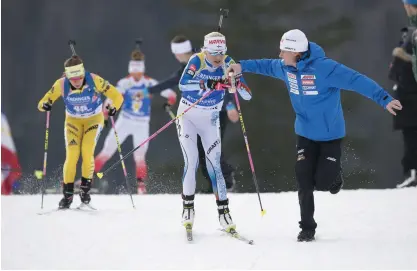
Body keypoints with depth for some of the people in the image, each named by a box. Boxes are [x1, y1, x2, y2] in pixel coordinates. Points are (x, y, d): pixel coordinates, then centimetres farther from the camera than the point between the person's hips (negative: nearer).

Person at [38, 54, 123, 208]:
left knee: (87, 152, -18)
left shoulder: (94, 81, -29)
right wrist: (45, 105, -41)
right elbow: (42, 104, -18)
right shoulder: (61, 84, -24)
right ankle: (68, 194, -2)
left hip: (94, 119, -1)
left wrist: (114, 108, -45)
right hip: (73, 120, 1)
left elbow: (117, 97, -24)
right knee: (72, 156, -12)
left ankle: (85, 188, 1)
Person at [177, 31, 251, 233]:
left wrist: (238, 83, -35)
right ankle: (188, 208, 3)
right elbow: (183, 84, -36)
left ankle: (224, 212, 0)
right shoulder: (197, 61, -19)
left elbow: (247, 95, -13)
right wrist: (208, 84, -49)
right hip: (188, 116, -2)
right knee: (191, 162, -10)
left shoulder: (228, 64, -12)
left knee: (214, 165, -4)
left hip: (210, 120, 2)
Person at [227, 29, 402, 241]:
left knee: (322, 182, -7)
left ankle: (335, 176, 30)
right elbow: (267, 66, 21)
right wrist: (243, 66, 17)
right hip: (305, 134, 5)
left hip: (330, 134, -5)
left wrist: (384, 99, -33)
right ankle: (307, 227, 8)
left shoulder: (324, 67, -25)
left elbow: (357, 81, -28)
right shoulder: (286, 68, -3)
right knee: (304, 181, -4)